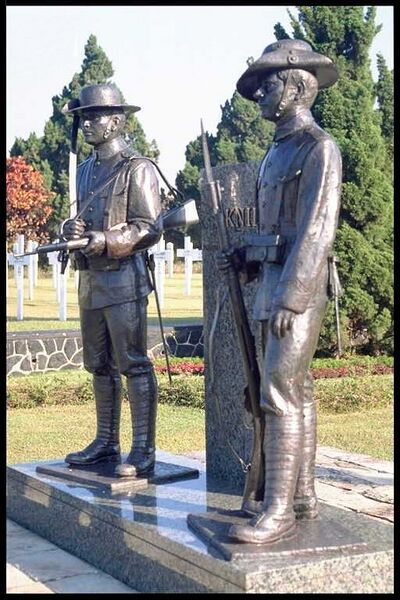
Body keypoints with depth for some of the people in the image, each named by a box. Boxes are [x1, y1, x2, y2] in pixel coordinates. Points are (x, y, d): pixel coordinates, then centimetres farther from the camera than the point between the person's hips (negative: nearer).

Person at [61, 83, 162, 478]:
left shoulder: (137, 169, -6)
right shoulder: (85, 170, 18)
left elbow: (150, 229, -11)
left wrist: (105, 240, -22)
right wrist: (70, 228, 0)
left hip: (124, 278, -8)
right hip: (90, 279, 8)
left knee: (133, 365, -7)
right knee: (98, 365, 13)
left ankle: (143, 451, -3)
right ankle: (106, 442, 24)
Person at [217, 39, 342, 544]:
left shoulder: (319, 148, -10)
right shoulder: (277, 152, 19)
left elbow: (318, 229, -19)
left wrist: (290, 297, -24)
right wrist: (242, 259, 11)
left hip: (299, 286, -9)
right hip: (271, 280, 9)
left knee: (279, 394, -13)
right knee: (295, 391, 11)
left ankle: (277, 511, -10)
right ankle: (303, 496, 18)